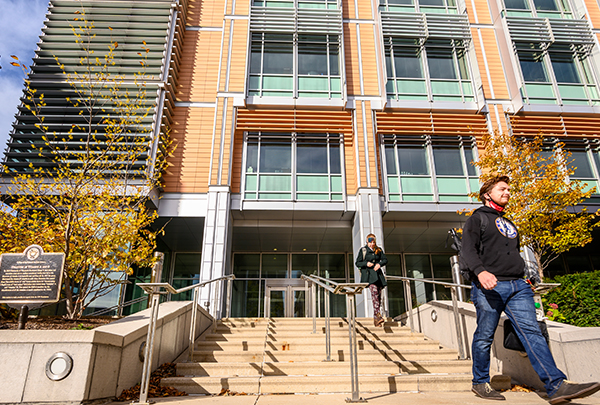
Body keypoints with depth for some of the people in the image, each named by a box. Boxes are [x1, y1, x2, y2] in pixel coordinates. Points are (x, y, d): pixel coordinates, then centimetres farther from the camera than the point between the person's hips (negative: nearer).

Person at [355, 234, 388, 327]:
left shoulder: (379, 250, 14)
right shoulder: (363, 250, 5)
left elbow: (385, 259, 15)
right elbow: (357, 263, 4)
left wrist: (380, 264, -6)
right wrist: (366, 263, -14)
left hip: (377, 273, 4)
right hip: (368, 274, -4)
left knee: (378, 295, -1)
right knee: (374, 291, -26)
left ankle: (376, 319, 7)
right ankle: (378, 315, -34)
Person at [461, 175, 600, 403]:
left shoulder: (509, 224, 27)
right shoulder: (478, 219, 4)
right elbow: (468, 250, -9)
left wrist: (523, 279, 18)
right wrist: (480, 271, -26)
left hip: (518, 286, 6)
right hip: (489, 287, -6)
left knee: (532, 332, -6)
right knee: (484, 337, 1)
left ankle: (557, 385, -10)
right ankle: (480, 383, 13)